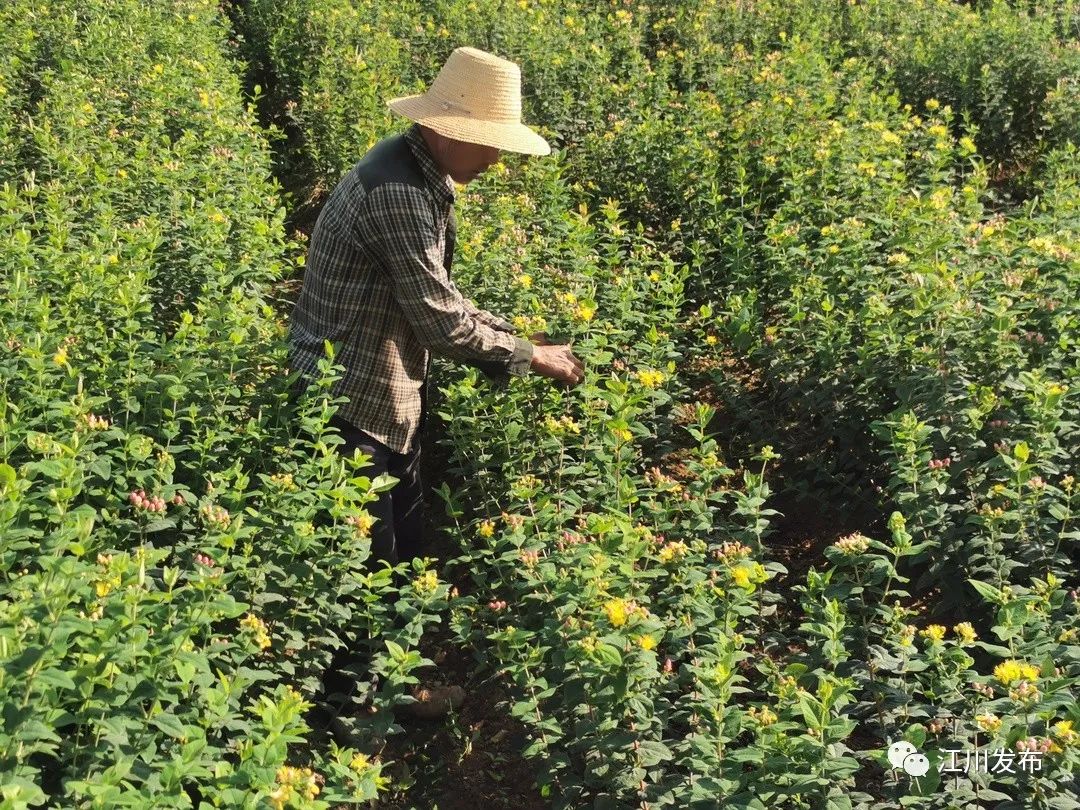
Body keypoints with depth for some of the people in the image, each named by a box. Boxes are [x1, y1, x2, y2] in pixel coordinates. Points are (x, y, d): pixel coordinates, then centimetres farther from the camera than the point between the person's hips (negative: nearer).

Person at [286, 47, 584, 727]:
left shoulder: (418, 175, 7)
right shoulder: (397, 192, -26)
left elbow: (434, 295, 15)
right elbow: (438, 319, -24)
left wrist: (511, 333, 6)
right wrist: (527, 356, -11)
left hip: (387, 395, 10)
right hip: (353, 401, -10)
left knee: (404, 543, 20)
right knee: (368, 553, 6)